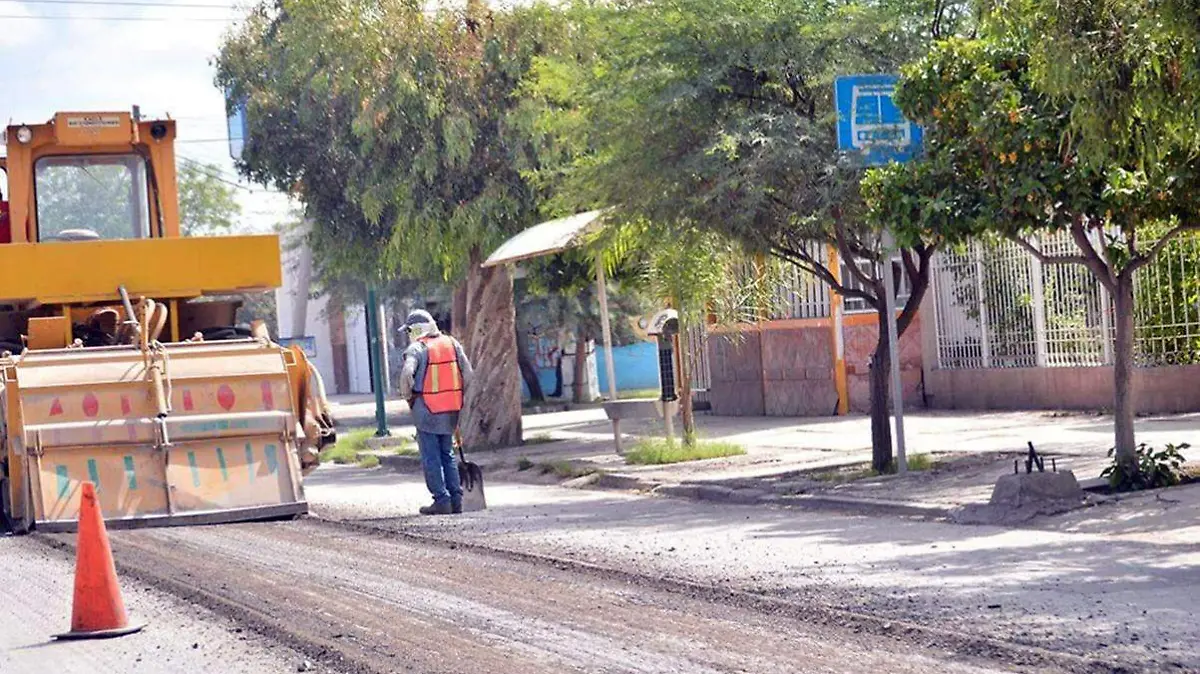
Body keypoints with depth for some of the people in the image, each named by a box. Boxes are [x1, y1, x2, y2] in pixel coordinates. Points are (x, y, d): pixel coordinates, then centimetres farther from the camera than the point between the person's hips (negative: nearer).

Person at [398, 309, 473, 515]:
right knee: (447, 455, 15)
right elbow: (468, 373, 7)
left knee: (431, 458, 1)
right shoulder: (452, 343, 8)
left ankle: (442, 500, -2)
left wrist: (408, 397, -5)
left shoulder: (417, 348, -9)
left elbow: (407, 374, -22)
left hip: (427, 410, -6)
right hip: (451, 410, 6)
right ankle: (456, 499, 12)